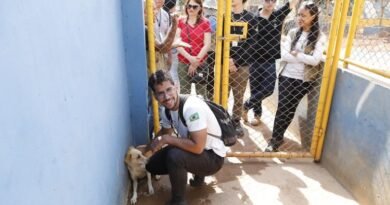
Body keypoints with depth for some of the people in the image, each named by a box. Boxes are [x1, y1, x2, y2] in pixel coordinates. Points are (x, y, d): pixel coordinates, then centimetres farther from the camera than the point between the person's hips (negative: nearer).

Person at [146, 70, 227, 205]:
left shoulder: (192, 107, -31)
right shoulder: (166, 109, -5)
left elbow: (197, 147, -35)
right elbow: (165, 132, 16)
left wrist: (166, 139, -26)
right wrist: (149, 147, 5)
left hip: (212, 157, -8)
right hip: (194, 149, 8)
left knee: (175, 155, -33)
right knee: (152, 165, 7)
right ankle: (198, 173, 20)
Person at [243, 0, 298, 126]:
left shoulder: (279, 15, 2)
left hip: (270, 60, 2)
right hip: (254, 59, -2)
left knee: (268, 89, -2)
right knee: (255, 90, 6)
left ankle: (245, 106, 18)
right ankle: (257, 114, 28)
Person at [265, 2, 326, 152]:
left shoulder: (319, 37, -3)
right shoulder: (293, 33, 4)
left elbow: (315, 60, -13)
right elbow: (283, 55, -8)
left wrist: (296, 54, -12)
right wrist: (304, 59, -14)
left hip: (304, 80, -1)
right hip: (286, 77, 2)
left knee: (290, 109, 8)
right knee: (282, 108, 2)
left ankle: (277, 138, 23)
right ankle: (275, 139, 15)